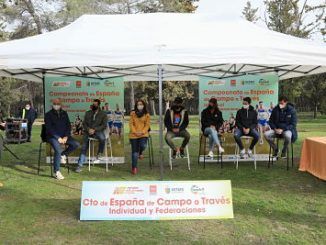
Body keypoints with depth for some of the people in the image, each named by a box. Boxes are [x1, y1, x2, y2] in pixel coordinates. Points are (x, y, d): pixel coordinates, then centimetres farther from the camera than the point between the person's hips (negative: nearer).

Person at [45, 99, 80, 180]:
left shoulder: (64, 113, 12)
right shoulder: (48, 114, -1)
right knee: (58, 150, -30)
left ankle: (63, 155, 4)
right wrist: (58, 138, -17)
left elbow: (69, 126, 10)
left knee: (76, 144, -16)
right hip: (53, 136, -5)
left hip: (64, 136, 5)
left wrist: (66, 137, -6)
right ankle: (57, 172, -23)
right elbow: (49, 128, -9)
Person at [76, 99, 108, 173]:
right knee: (84, 147, -13)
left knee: (102, 138, -36)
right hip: (88, 131, 3)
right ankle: (80, 165, -10)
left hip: (98, 131, -2)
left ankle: (99, 155, -16)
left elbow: (104, 125, -2)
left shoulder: (103, 114, 7)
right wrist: (88, 129, -9)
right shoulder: (88, 113, 17)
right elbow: (84, 123, 12)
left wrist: (94, 129, -14)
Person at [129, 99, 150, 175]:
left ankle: (140, 153, 12)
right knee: (134, 152, -1)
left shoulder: (147, 114, 7)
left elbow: (147, 125, 4)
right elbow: (131, 124, 3)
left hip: (143, 134, 0)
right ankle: (134, 168, 10)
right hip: (134, 134, 0)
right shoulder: (133, 113, 7)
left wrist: (142, 132, -11)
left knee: (143, 145, -27)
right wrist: (135, 132, -10)